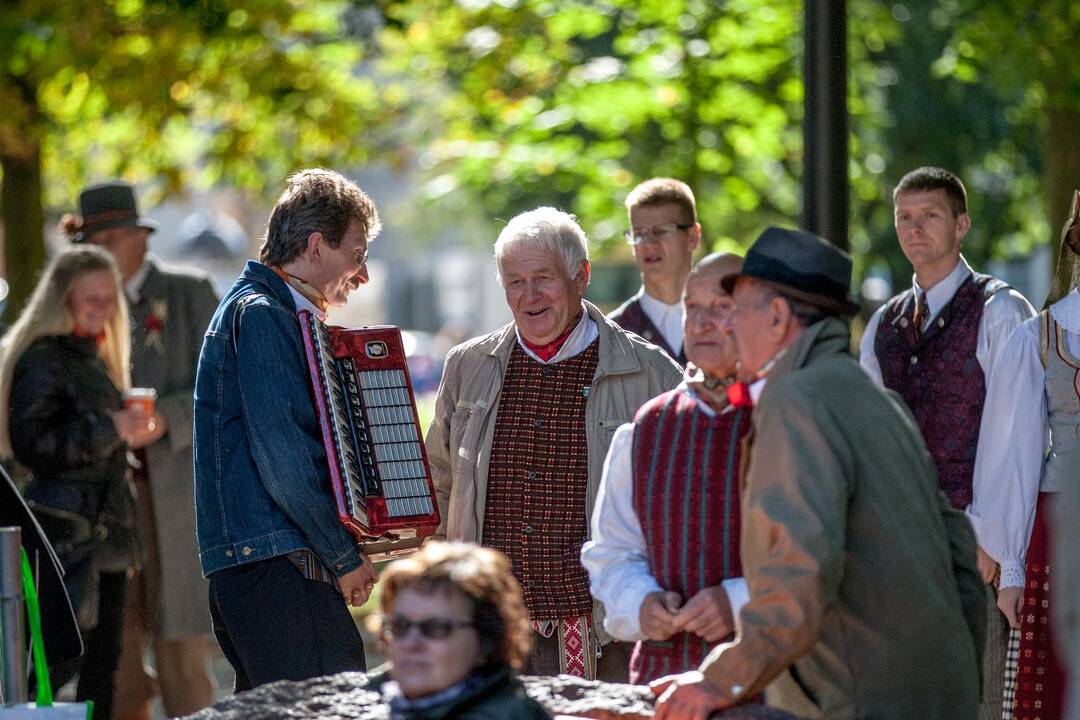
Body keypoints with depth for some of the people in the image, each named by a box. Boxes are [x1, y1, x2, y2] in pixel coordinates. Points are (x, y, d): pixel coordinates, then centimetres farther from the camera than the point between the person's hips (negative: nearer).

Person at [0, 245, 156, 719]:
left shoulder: (94, 357, 19)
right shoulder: (41, 358, -10)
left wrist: (130, 432, 11)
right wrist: (109, 430, -24)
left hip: (103, 532, 9)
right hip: (64, 532, -9)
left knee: (103, 656, 9)